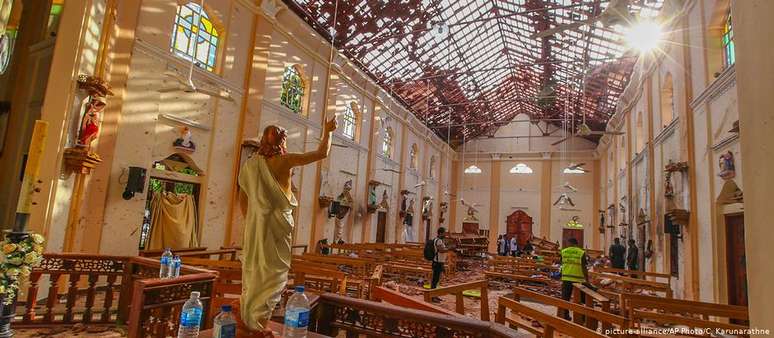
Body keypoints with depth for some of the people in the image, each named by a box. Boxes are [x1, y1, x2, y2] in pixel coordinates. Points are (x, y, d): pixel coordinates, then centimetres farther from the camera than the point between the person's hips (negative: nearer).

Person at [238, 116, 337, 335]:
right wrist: (327, 131, 8)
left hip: (255, 222, 6)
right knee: (273, 272, 3)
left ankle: (245, 318, 27)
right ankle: (259, 326, 8)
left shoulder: (251, 163, 7)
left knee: (253, 269, 16)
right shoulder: (285, 160, -8)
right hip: (277, 221, -6)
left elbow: (242, 198, 10)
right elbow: (322, 153, -4)